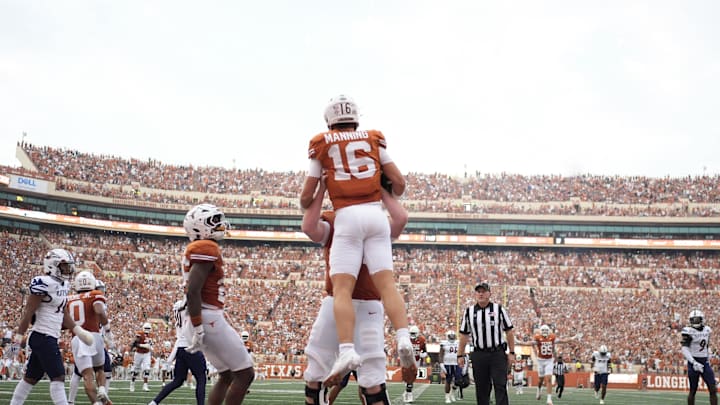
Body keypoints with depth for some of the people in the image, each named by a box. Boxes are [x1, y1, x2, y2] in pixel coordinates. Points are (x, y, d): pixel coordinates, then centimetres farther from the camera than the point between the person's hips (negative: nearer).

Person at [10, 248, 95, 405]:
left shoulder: (63, 285, 13)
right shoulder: (44, 283, -15)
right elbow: (29, 311, -14)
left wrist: (77, 329, 12)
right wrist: (20, 333, -13)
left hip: (51, 338, 9)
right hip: (42, 337, -9)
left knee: (31, 378, 16)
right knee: (58, 376, -12)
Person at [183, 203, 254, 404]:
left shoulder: (195, 250, 17)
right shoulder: (207, 249, -13)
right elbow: (193, 291, -22)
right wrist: (198, 328, -21)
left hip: (207, 319, 10)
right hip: (210, 319, -10)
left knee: (227, 375, 17)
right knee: (245, 373, -3)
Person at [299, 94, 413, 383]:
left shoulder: (322, 145, 12)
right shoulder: (373, 140, 17)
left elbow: (307, 196, 13)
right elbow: (399, 182, 14)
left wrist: (306, 207, 36)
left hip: (347, 217, -2)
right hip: (376, 214, 3)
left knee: (342, 288, -8)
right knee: (386, 283, -2)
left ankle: (347, 350, -24)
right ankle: (403, 338, -22)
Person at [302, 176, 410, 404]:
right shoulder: (331, 221, 5)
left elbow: (401, 218, -18)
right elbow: (309, 228, -16)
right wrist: (322, 188, -14)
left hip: (367, 306, -2)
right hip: (334, 302, 2)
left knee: (372, 381, -4)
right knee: (315, 375, 11)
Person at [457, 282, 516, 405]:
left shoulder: (499, 309, 1)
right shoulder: (469, 312, 6)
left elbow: (509, 332, 3)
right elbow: (464, 335, 12)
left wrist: (511, 352, -1)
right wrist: (460, 355, 9)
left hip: (497, 353, -2)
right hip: (478, 354, 2)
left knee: (500, 386, -7)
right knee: (481, 388, 8)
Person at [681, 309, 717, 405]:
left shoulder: (707, 330, 9)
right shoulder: (689, 331, -11)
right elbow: (684, 349, -18)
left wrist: (707, 357, 16)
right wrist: (694, 363, -26)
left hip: (705, 362, 5)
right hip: (693, 362, -5)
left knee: (713, 389, -2)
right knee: (693, 390, 2)